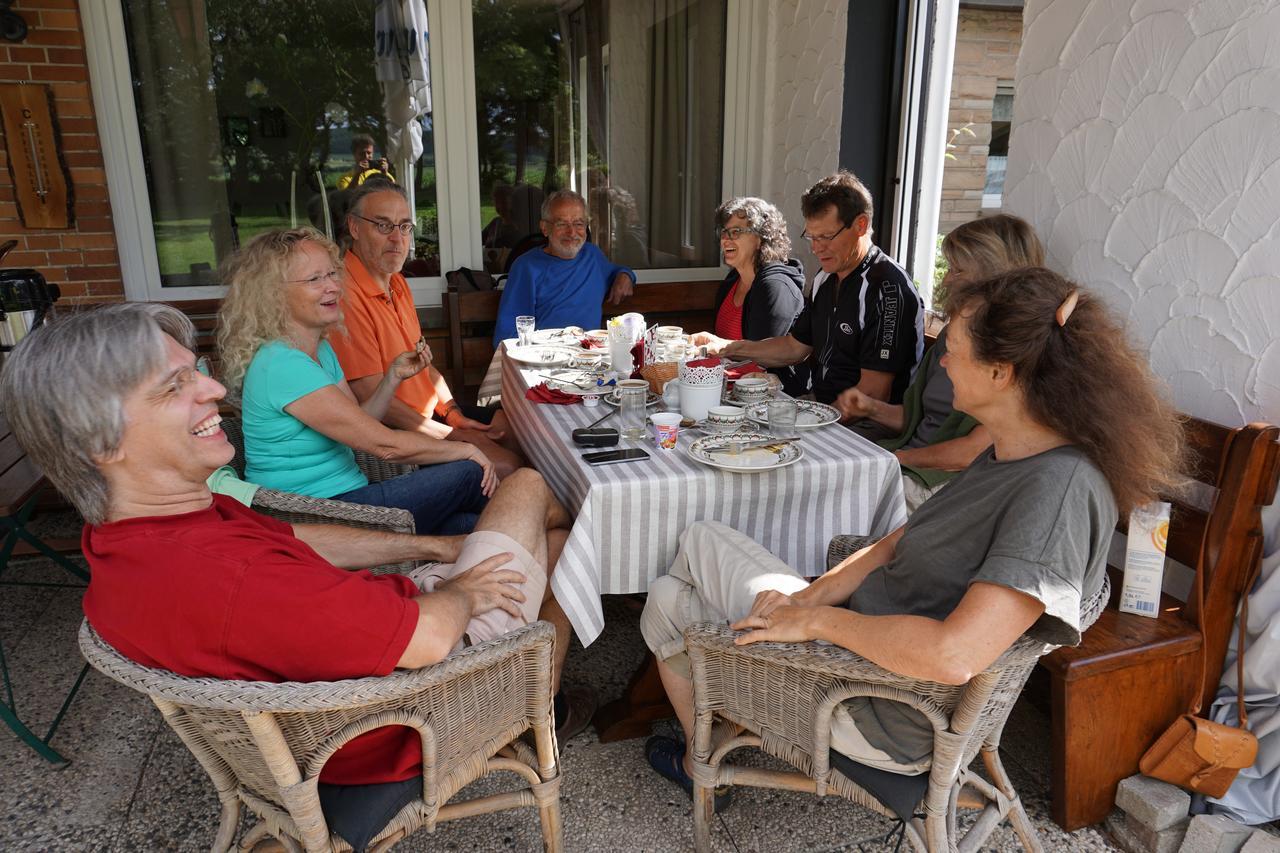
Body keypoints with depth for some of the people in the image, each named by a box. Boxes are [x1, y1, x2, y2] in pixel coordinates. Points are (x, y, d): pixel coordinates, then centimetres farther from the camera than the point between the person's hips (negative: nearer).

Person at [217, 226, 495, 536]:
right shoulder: (281, 364, -22)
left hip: (346, 492, 9)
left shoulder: (321, 349, 9)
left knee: (468, 524, -6)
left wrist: (394, 377, -1)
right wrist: (466, 450, -11)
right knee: (469, 474, -7)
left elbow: (360, 426, 11)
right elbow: (384, 444, -22)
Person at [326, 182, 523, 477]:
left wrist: (453, 413, 2)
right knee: (506, 465, -18)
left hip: (430, 412, 10)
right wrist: (454, 436, -16)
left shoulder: (397, 283, 12)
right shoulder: (345, 295, -23)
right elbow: (373, 400, -22)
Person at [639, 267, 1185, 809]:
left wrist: (818, 619, -23)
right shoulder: (1007, 458, 2)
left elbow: (953, 656, -37)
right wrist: (808, 596, -7)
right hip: (854, 636, 9)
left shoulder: (1062, 489, -29)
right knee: (701, 540, 14)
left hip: (888, 720, -8)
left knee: (665, 598, 7)